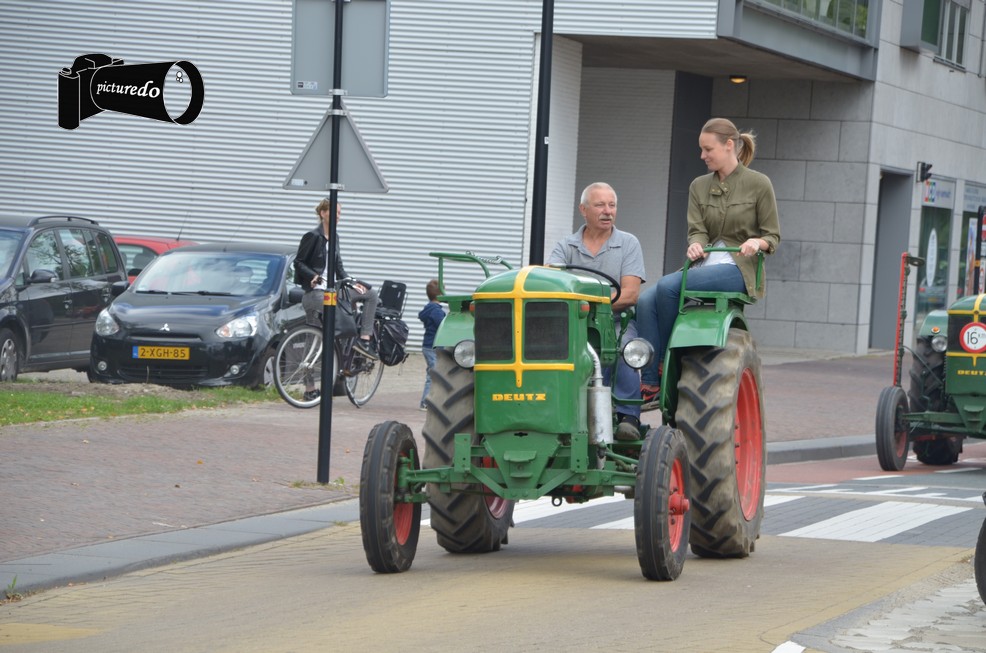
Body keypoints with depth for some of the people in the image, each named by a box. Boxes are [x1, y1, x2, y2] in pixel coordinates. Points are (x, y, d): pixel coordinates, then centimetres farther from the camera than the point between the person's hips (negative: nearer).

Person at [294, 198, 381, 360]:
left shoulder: (334, 238, 16)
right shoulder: (313, 236, -7)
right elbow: (299, 263, -7)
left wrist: (351, 283, 7)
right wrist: (314, 276, -23)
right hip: (315, 291, -9)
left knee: (371, 294, -1)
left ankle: (364, 339, -8)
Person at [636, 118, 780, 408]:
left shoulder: (758, 184, 1)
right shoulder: (699, 186, 15)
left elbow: (773, 236, 3)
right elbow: (697, 230, 5)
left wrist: (758, 243, -20)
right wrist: (695, 245, -18)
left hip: (738, 268, -5)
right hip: (704, 264, 5)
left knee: (668, 286, -30)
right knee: (646, 300, -23)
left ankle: (665, 365, -16)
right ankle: (649, 385, -27)